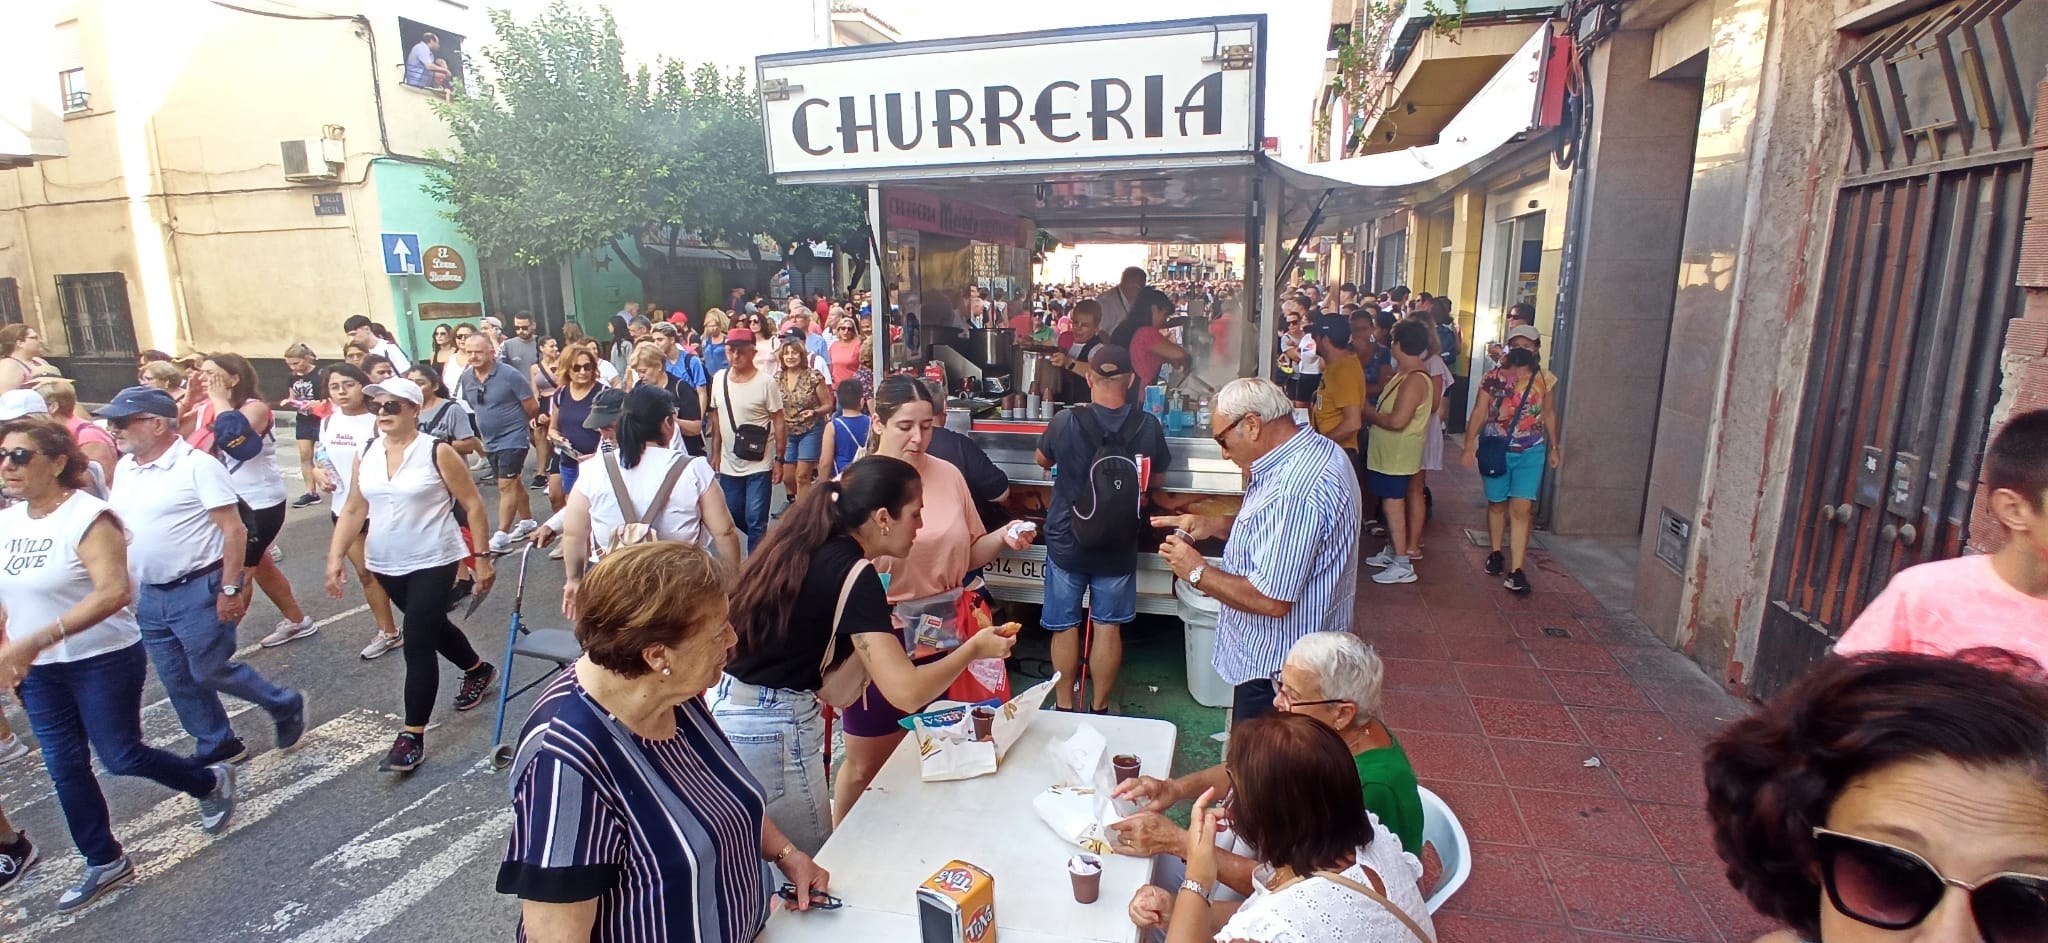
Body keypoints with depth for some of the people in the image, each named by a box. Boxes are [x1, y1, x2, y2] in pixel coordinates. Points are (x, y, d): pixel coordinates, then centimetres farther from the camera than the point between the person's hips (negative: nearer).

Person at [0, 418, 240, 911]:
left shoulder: (87, 516, -19)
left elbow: (113, 592, -29)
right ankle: (103, 861, 27)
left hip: (103, 661, -7)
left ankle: (211, 782, 29)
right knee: (64, 768, 12)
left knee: (120, 756, 2)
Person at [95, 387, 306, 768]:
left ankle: (285, 706, 21)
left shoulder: (197, 465, -16)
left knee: (211, 672, 0)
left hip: (197, 591, -8)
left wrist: (230, 589, -21)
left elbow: (234, 530, -18)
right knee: (177, 681, 14)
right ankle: (217, 746, 27)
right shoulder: (125, 468, 6)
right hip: (148, 595, 8)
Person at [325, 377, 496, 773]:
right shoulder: (367, 455, 3)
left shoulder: (437, 452, -12)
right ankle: (478, 670, 47)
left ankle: (412, 736, 0)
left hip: (433, 563, -6)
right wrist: (335, 556, -3)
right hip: (386, 566, 6)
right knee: (431, 627, 22)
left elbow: (473, 505, -9)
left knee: (417, 645, -8)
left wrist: (482, 556, -10)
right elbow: (353, 510, 7)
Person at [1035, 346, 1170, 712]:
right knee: (1108, 627, 13)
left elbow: (1043, 460, 5)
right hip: (1119, 546, 1)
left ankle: (1064, 706, 26)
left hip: (1066, 543, -1)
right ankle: (1099, 707, 26)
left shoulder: (1065, 423, -16)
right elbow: (1158, 479, 5)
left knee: (1065, 626, 13)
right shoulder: (1148, 426, -12)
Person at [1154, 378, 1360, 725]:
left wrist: (1198, 572, -18)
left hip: (1276, 669, -10)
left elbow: (1272, 599, -32)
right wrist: (1216, 525, 3)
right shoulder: (1317, 450, 2)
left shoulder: (1292, 490, -32)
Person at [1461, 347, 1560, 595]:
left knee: (1522, 509, -7)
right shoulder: (1493, 378, -8)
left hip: (1531, 453, 0)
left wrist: (1554, 447, 14)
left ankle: (1515, 571, -8)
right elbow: (1479, 413, -5)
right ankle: (1495, 553, 35)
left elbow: (1549, 414, 10)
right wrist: (1469, 446, -10)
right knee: (1497, 504, 14)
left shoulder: (1542, 380, -2)